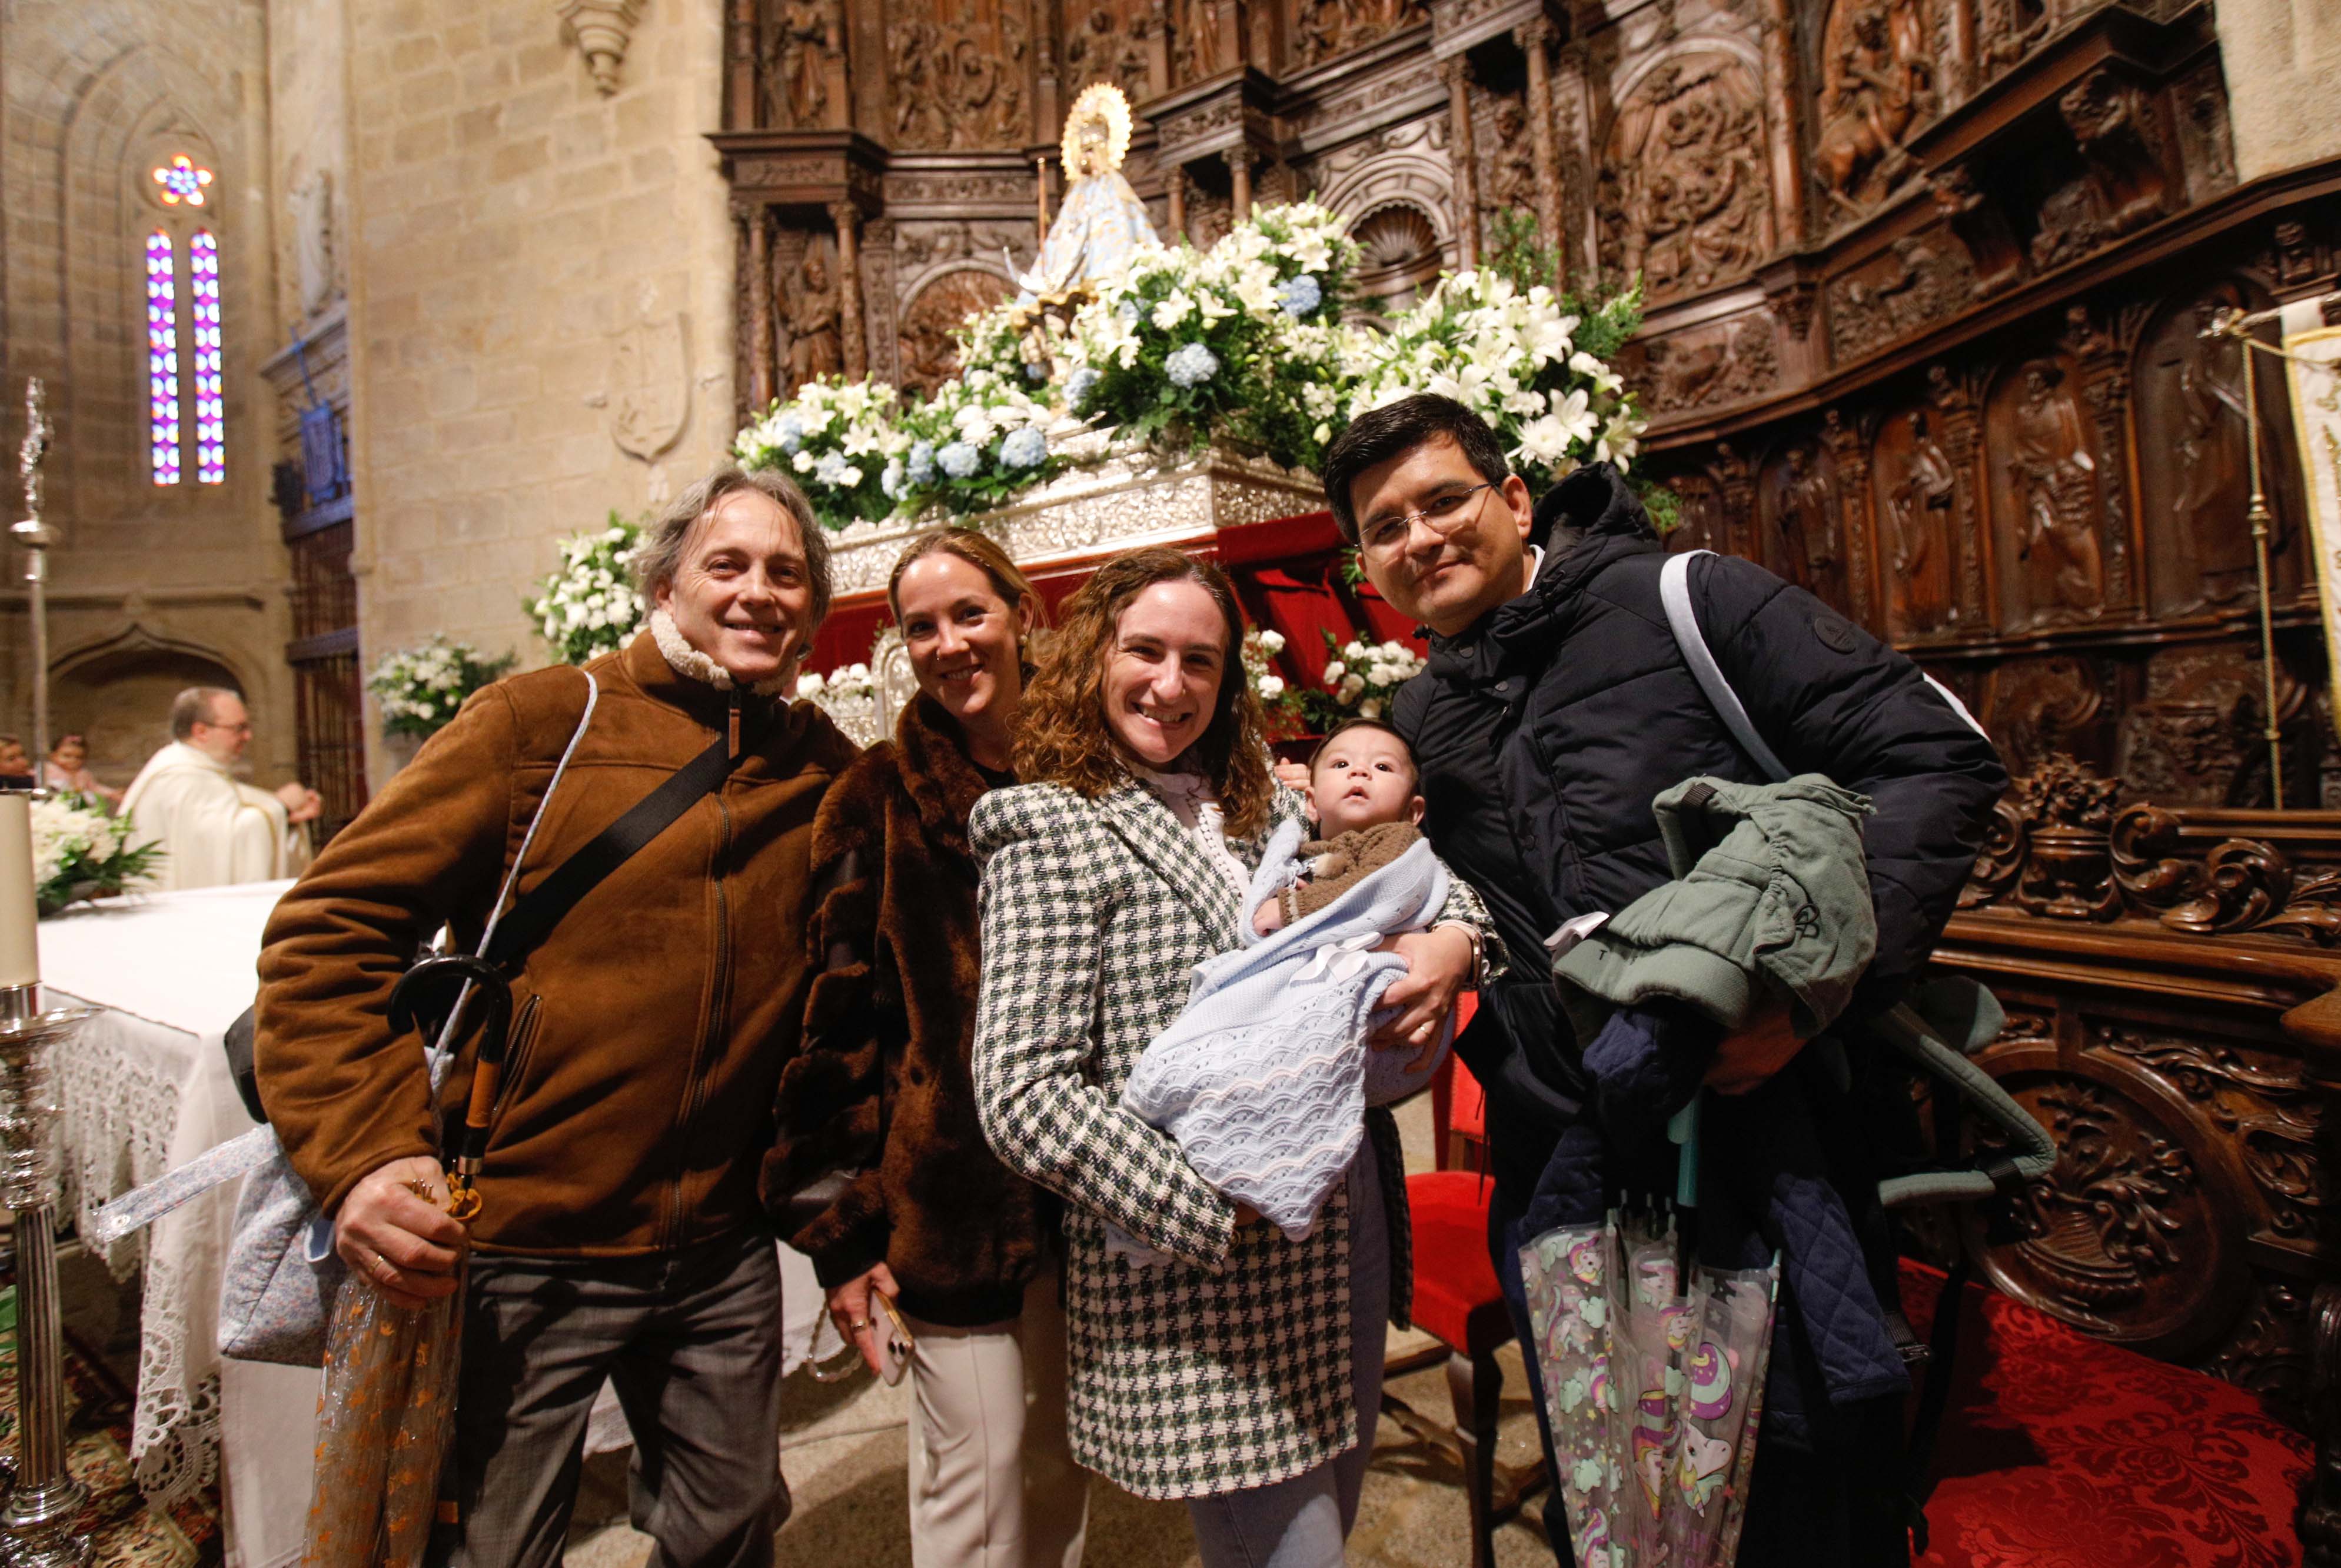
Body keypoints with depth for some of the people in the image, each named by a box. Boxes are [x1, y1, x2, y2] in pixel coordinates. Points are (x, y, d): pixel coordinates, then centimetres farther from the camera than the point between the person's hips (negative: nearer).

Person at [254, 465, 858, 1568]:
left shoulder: (829, 773, 2)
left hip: (722, 1256, 4)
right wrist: (358, 1153, -20)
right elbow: (328, 929, -8)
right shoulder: (540, 721, -7)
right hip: (516, 1250, -3)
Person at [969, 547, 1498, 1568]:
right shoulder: (1052, 832, -9)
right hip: (1200, 1292, -7)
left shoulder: (1264, 811, 11)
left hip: (1346, 1244, 7)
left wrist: (1452, 937, -7)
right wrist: (1220, 1206, -20)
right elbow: (1023, 1096, -16)